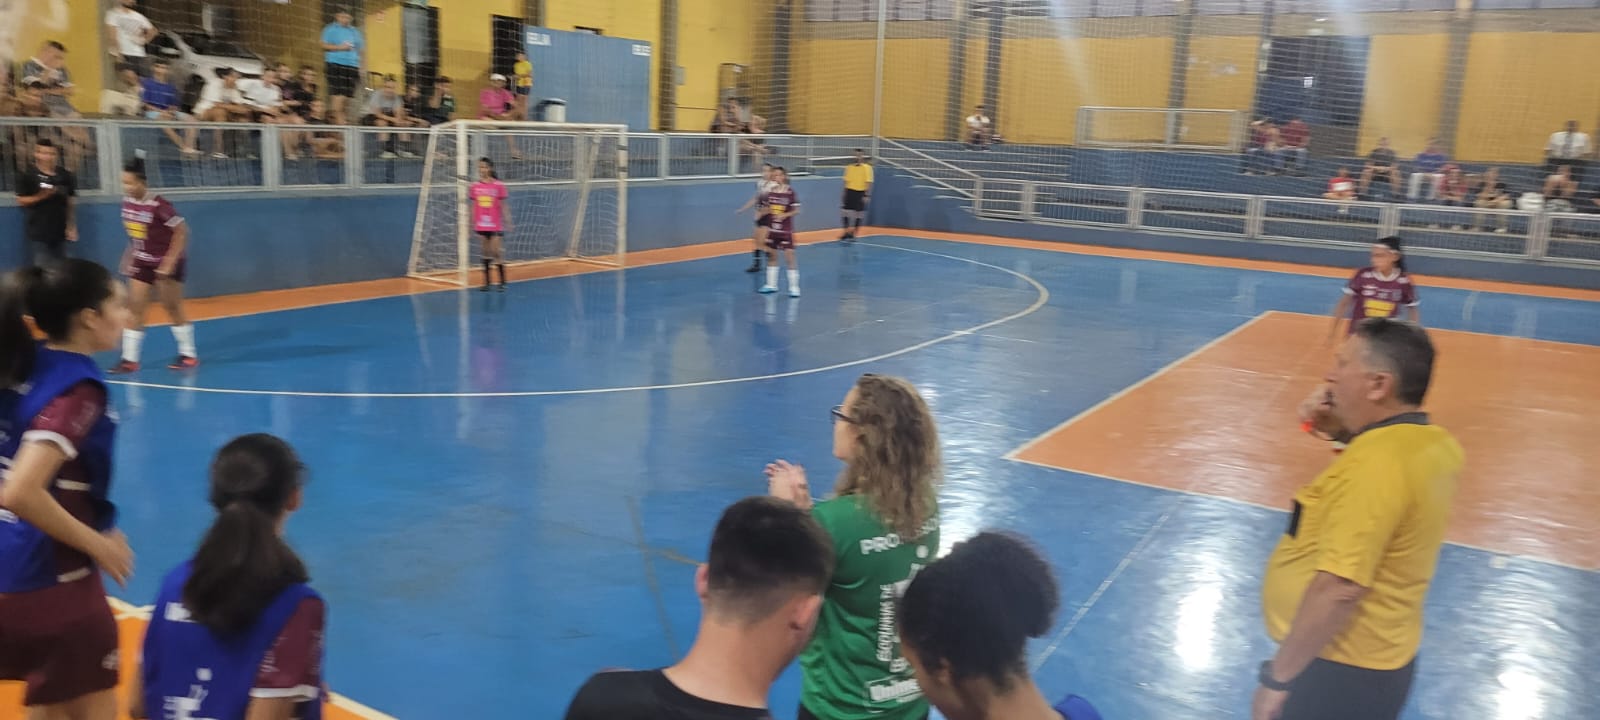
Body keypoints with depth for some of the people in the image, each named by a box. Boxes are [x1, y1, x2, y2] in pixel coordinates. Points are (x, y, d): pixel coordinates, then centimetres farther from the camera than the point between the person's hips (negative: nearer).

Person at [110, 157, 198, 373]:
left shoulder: (158, 205, -22)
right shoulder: (127, 203, -2)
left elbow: (182, 231, -19)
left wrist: (170, 262, -20)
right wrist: (129, 257, 13)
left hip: (165, 264, -6)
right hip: (142, 263, 6)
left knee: (173, 309, 3)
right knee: (135, 309, 1)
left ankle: (189, 355, 16)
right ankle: (130, 359, 5)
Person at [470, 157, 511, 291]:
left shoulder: (499, 186, -6)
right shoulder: (475, 187, 3)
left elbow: (504, 206, -1)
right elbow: (473, 206, 10)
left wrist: (508, 223, -5)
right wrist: (472, 223, 9)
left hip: (495, 225, -3)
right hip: (481, 225, 3)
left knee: (496, 252, -6)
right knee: (486, 252, 9)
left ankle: (502, 282, 4)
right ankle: (487, 281, 16)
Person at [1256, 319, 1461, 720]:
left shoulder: (1373, 465, -28)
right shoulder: (1435, 444, 1)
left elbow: (1340, 589, -32)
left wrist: (1277, 678, -23)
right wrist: (1348, 434, 8)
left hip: (1341, 672, -9)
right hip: (1378, 660, 9)